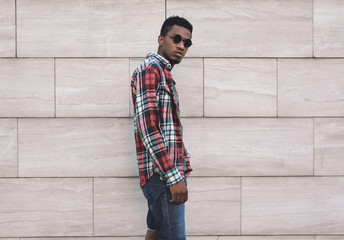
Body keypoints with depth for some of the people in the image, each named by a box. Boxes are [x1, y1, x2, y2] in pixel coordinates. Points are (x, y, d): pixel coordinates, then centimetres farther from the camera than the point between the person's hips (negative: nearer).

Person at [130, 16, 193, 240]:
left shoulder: (165, 73, 22)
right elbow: (148, 128, -20)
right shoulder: (150, 69, -10)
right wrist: (173, 175, -23)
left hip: (170, 171, 10)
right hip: (162, 173, -10)